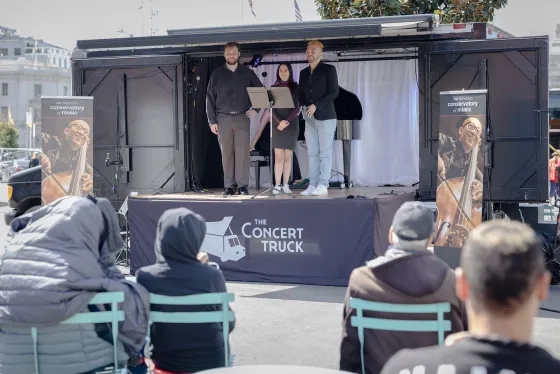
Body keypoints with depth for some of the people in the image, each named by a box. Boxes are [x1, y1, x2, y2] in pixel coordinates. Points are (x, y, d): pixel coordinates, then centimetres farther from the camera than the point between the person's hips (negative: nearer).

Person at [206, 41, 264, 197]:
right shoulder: (217, 74, 6)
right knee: (226, 153, 0)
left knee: (242, 152, -6)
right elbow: (210, 98, 5)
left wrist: (256, 108, 5)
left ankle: (242, 186, -3)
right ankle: (229, 186, 4)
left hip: (242, 117, 0)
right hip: (223, 118, 0)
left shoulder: (247, 73, 7)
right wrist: (212, 121, -1)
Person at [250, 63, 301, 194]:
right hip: (277, 125, 0)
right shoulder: (273, 88, 7)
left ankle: (285, 185, 2)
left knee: (287, 156, 0)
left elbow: (297, 107, -3)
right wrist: (280, 121, -14)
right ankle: (277, 185, -7)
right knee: (278, 156, -6)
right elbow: (271, 108, 1)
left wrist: (286, 121, -13)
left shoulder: (295, 88, 4)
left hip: (291, 124, 0)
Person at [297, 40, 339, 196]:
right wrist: (305, 106, -3)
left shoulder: (329, 69, 0)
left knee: (325, 153, -4)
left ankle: (323, 185, -5)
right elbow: (300, 93, 17)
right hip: (310, 118, 5)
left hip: (325, 116, -5)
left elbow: (334, 92, -8)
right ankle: (313, 185, 5)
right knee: (312, 154, 4)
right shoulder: (304, 73, 16)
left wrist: (316, 105, -15)